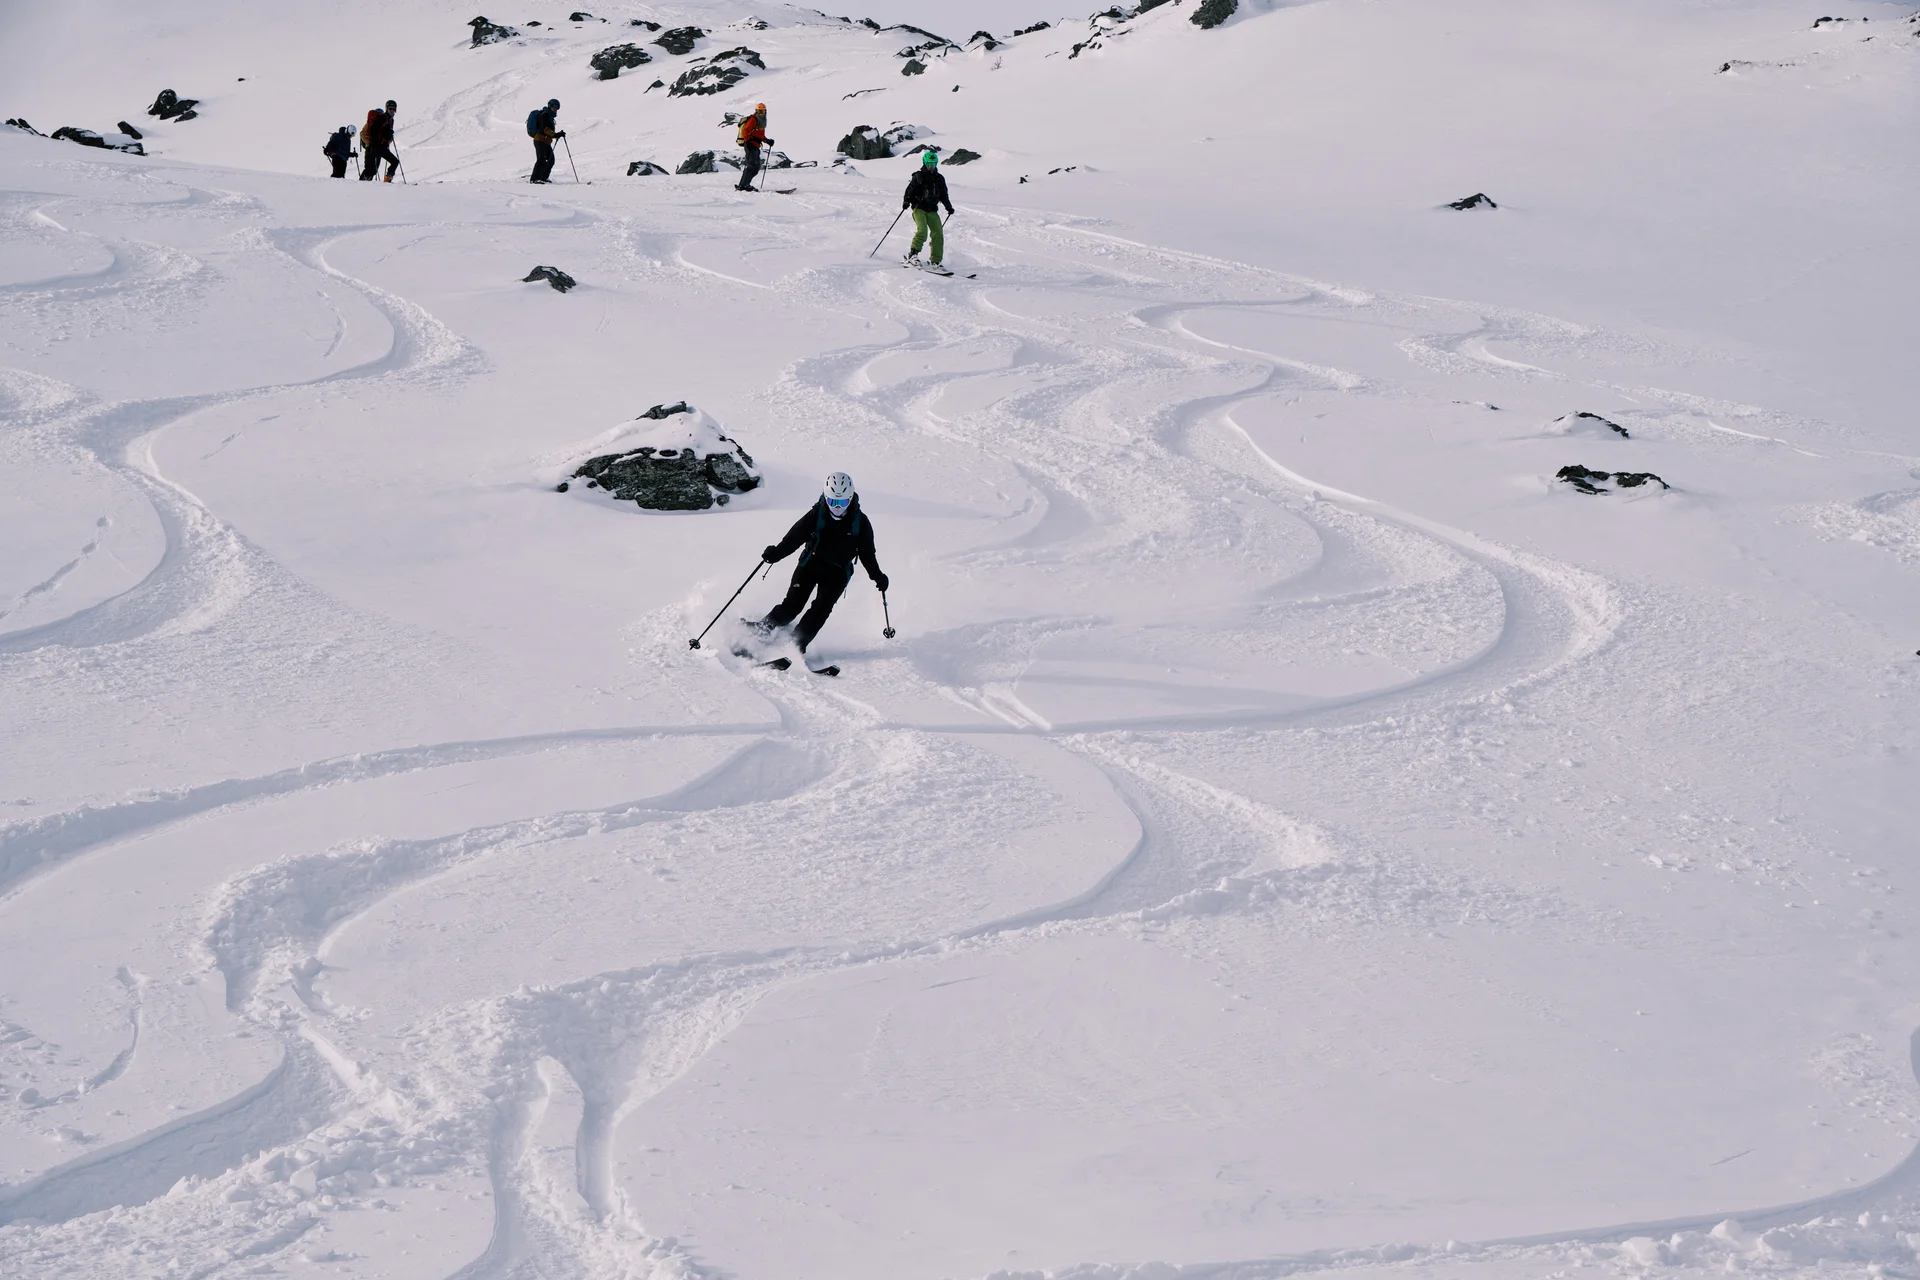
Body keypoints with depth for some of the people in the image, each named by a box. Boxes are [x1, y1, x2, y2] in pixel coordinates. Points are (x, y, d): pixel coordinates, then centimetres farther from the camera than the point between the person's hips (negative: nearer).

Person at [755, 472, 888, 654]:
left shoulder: (860, 522, -4)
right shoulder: (816, 515, -8)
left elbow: (867, 553, 4)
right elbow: (793, 538, -9)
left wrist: (877, 576, -7)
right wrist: (775, 553, -24)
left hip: (837, 573, 1)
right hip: (810, 564, -1)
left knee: (822, 608, -16)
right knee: (793, 605, -11)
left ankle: (795, 644, -15)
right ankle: (761, 629, 5)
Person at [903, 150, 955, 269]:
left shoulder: (939, 179, 14)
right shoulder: (918, 176, 0)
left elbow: (943, 196, 22)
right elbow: (909, 190, -3)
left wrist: (949, 207, 10)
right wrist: (906, 201, -19)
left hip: (932, 210, 5)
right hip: (919, 207, -5)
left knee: (938, 233, -8)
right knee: (922, 230, -25)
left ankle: (935, 261, -4)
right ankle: (913, 254, -19)